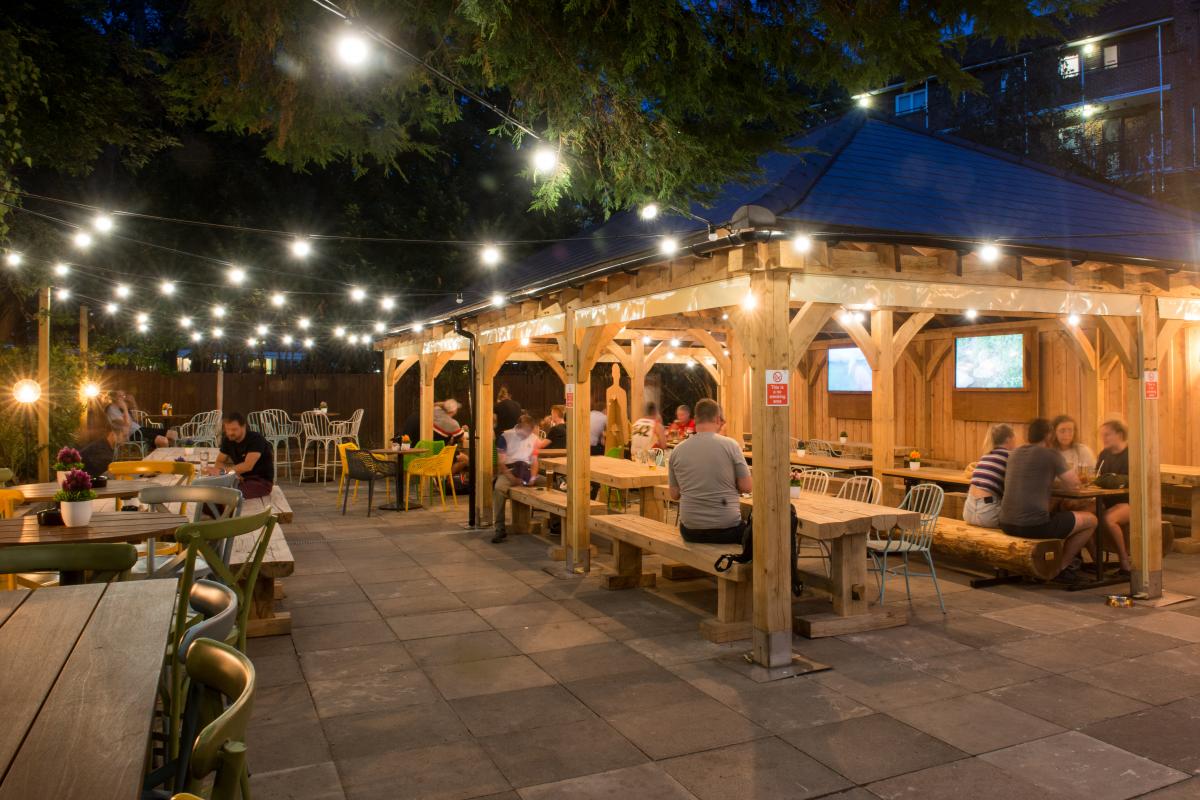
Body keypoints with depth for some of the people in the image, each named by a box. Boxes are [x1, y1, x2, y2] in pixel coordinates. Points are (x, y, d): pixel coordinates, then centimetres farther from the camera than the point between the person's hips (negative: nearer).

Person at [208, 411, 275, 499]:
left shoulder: (256, 439, -19)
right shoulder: (228, 440, 2)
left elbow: (248, 466, -30)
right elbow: (219, 462, 6)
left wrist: (223, 471, -35)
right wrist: (232, 473, -14)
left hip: (262, 481, -6)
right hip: (242, 479, 6)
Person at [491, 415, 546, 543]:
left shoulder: (533, 439, 7)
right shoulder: (505, 436, -5)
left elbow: (534, 461, 9)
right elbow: (500, 462, -7)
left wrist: (533, 477, -11)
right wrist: (513, 479, -21)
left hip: (526, 471, 4)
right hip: (508, 470, -4)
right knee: (498, 488, -37)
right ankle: (500, 529, -33)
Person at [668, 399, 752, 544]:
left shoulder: (678, 450, -2)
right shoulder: (730, 445, -9)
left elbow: (674, 494, 6)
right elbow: (747, 487, -5)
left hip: (690, 531, 3)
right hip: (726, 529, -2)